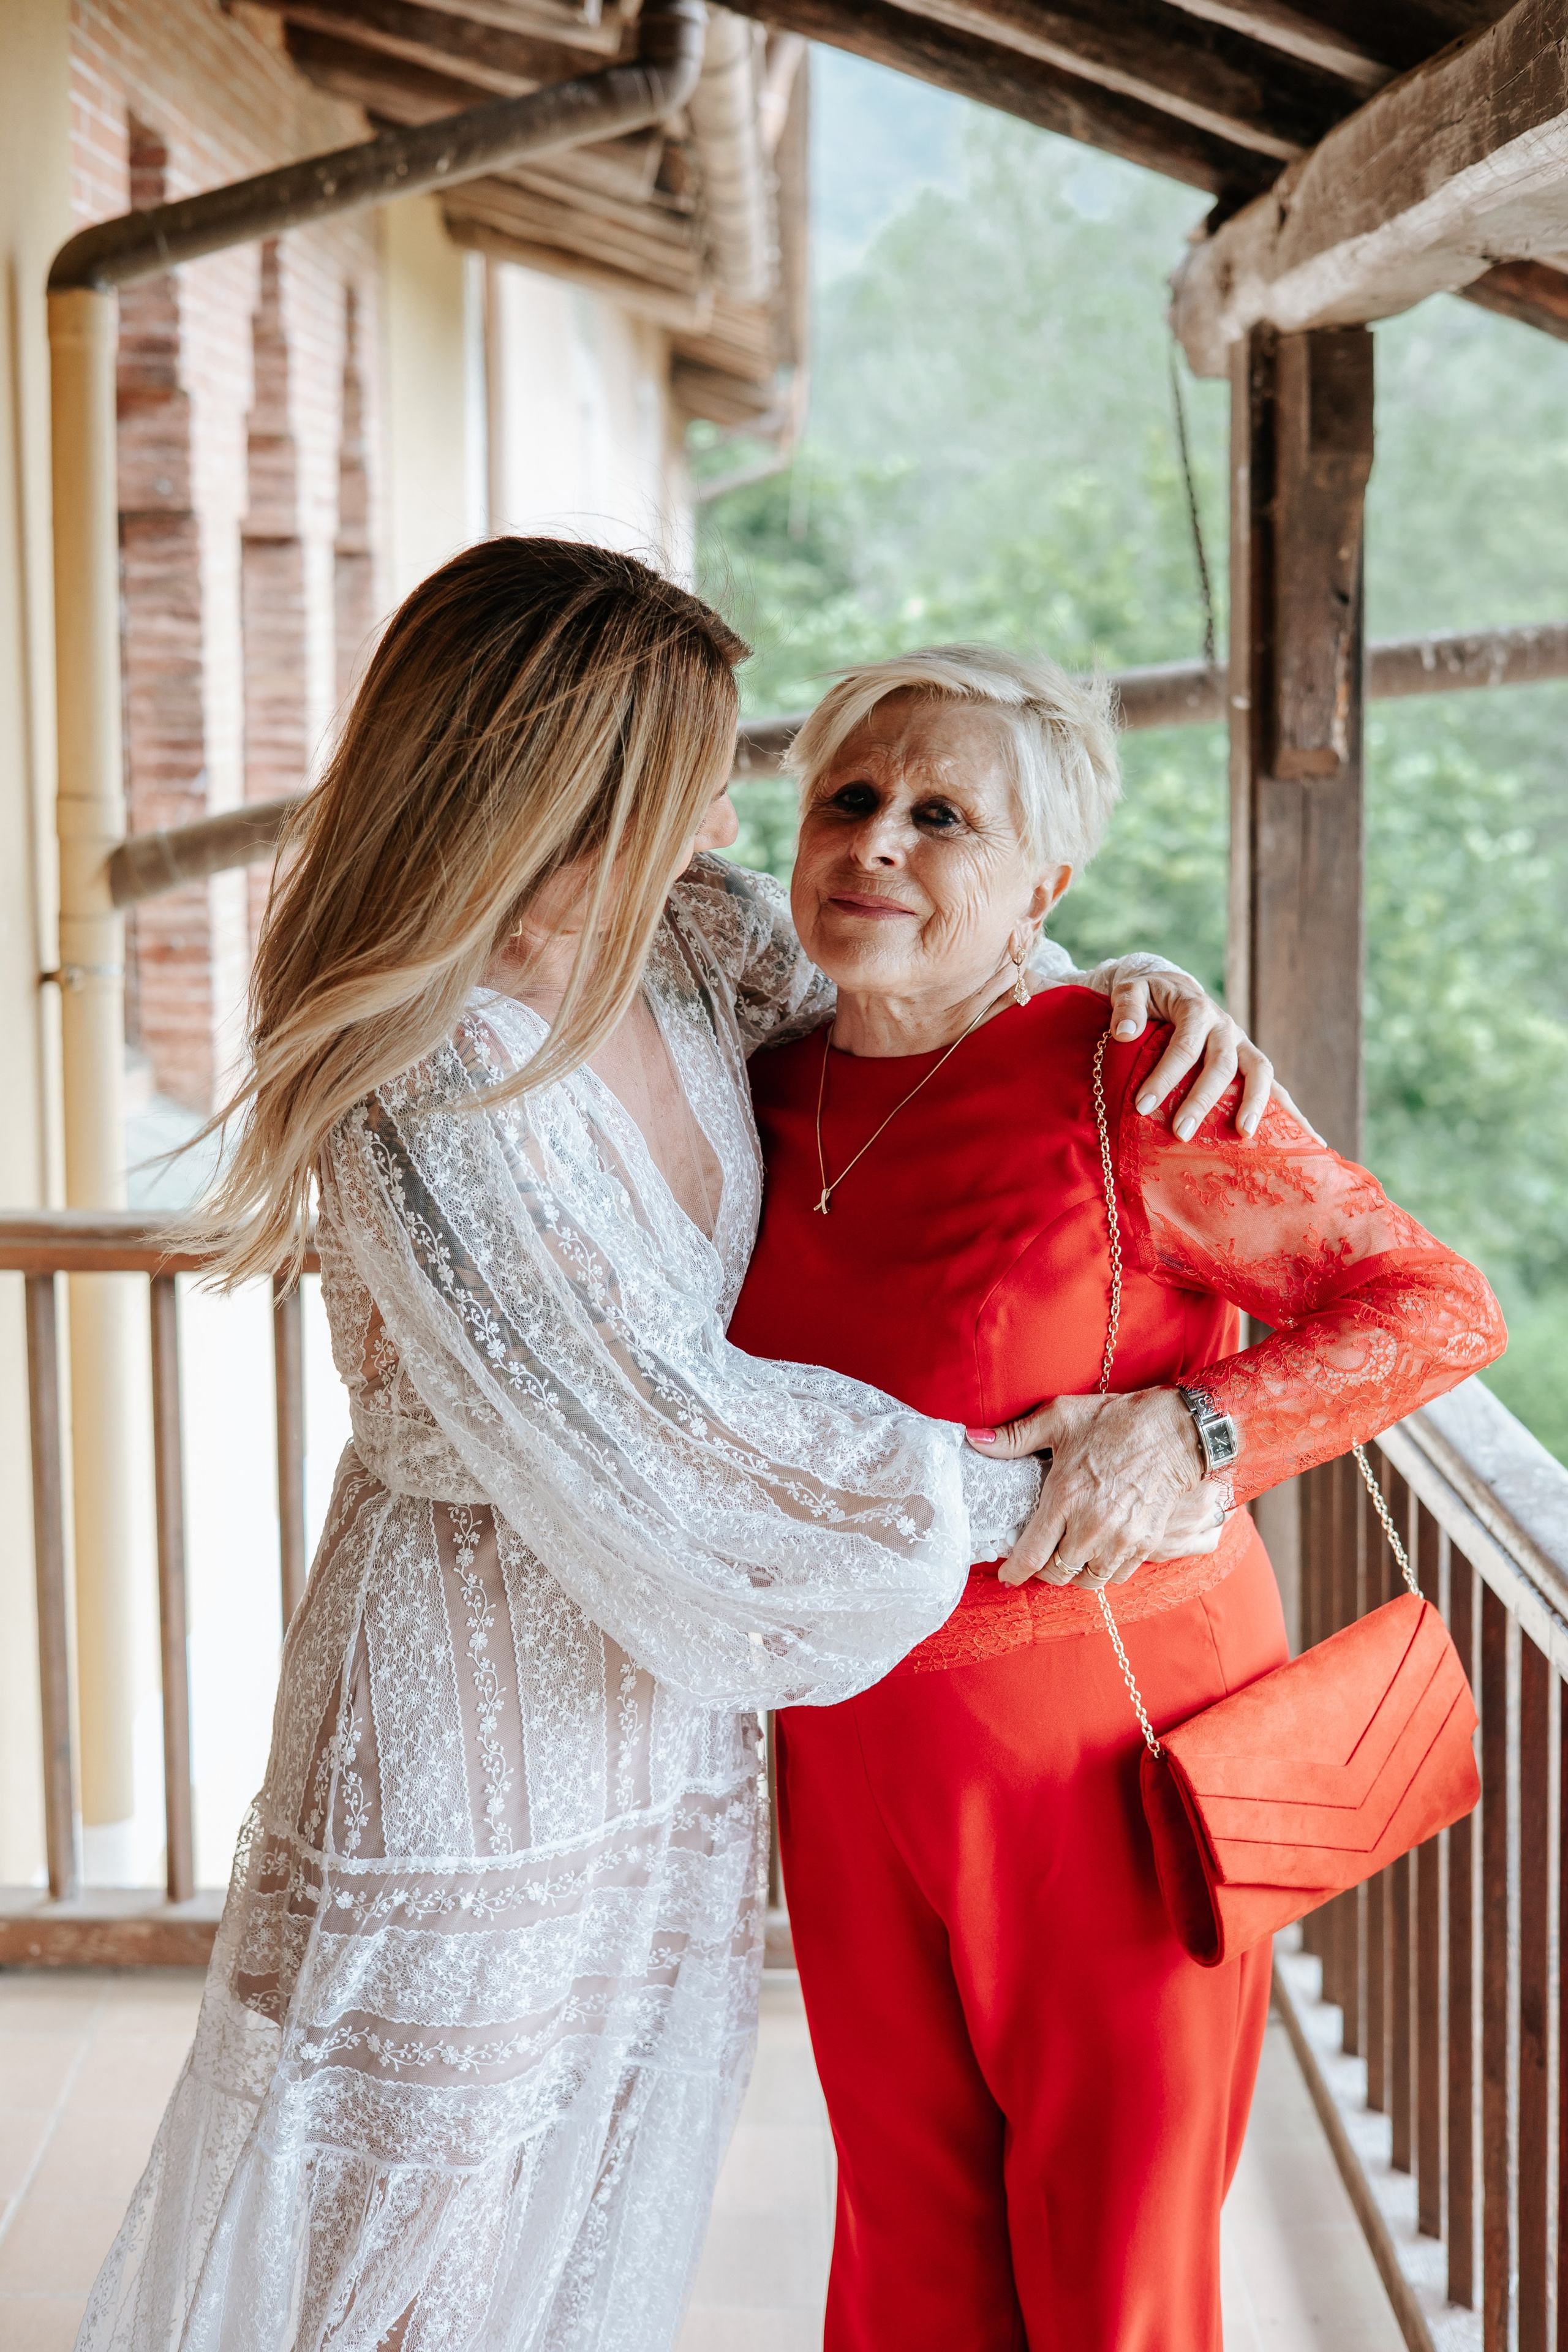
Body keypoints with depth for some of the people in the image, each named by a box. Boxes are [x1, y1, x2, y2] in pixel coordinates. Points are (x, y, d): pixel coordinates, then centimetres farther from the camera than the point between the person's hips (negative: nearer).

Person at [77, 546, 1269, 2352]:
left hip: (663, 1716, 7)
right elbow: (663, 1439, -26)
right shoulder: (429, 1098, -26)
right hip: (479, 1716, -7)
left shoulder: (681, 939, -4)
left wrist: (1121, 985, -3)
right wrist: (1026, 1495, -19)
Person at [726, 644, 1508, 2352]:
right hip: (849, 1748, 5)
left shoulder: (1125, 1078, -17)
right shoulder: (773, 1093, 2)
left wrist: (1190, 1429, -24)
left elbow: (1440, 1306, -12)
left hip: (1102, 1742, -5)